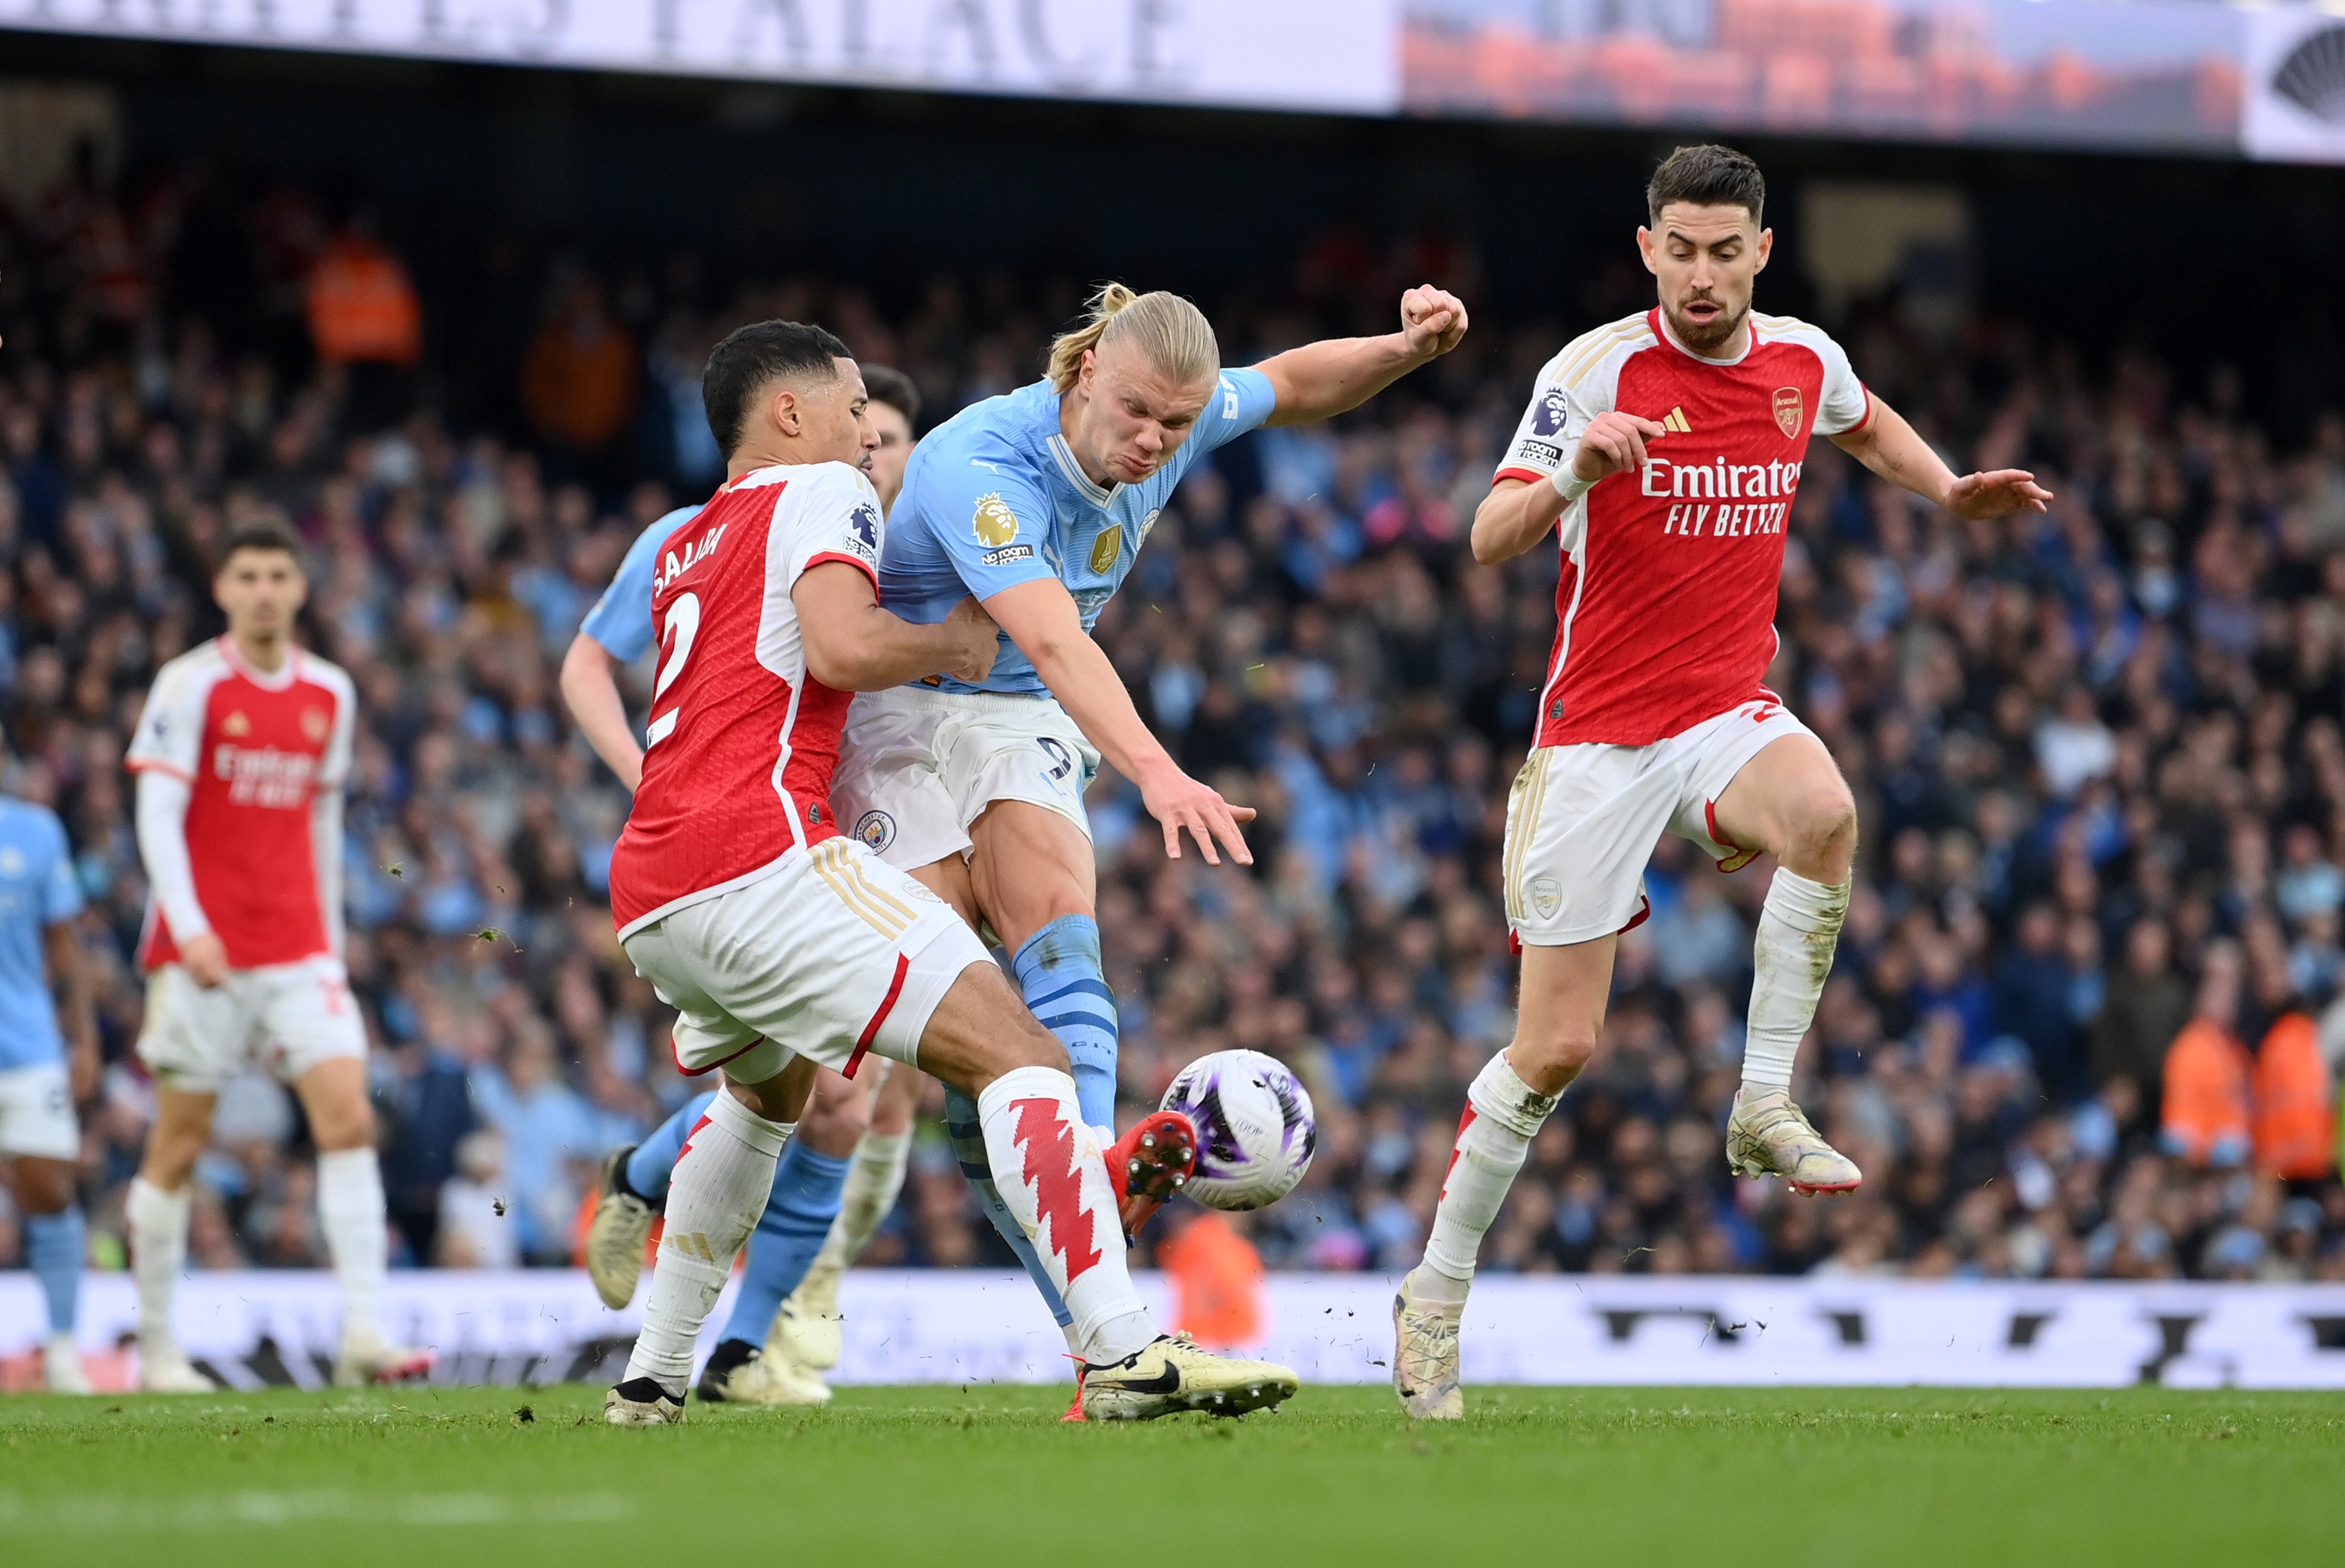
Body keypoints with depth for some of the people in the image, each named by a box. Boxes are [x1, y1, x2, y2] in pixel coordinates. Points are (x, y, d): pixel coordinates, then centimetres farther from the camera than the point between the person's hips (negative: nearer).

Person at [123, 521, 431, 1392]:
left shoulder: (330, 694, 10)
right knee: (178, 1146, 3)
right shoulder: (191, 685, -5)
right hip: (203, 951, -4)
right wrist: (189, 928, -23)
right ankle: (157, 1346, 14)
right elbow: (158, 816, -11)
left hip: (299, 951, 4)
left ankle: (363, 1330, -17)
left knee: (349, 1118, -12)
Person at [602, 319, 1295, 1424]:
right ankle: (1122, 1353, -27)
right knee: (1018, 1056, -12)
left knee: (768, 1090, 36)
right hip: (759, 855, -9)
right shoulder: (819, 492, 5)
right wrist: (951, 642, 5)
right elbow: (841, 645, -14)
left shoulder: (685, 549, 29)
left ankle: (652, 1376, 33)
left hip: (646, 896, 9)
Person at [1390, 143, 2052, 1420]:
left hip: (1728, 712, 3)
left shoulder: (1803, 360, 3)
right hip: (1597, 731, -3)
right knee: (1557, 1046, -4)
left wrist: (1952, 492, 13)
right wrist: (1573, 474, -40)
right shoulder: (1597, 370, -12)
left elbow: (1865, 425, 29)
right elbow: (1490, 541, -21)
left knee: (1823, 813, -34)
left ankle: (1765, 1112, -20)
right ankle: (1436, 1293, 15)